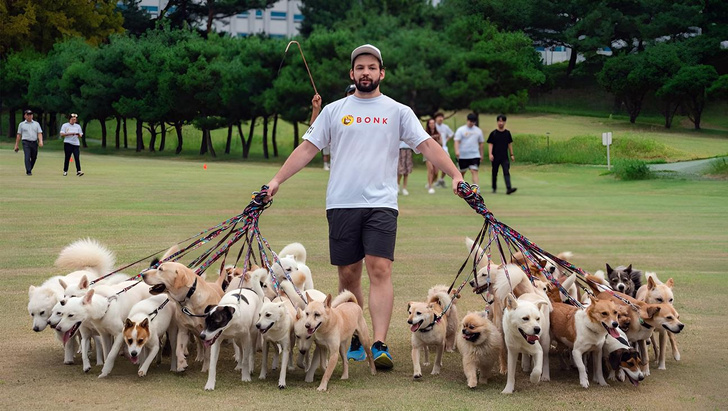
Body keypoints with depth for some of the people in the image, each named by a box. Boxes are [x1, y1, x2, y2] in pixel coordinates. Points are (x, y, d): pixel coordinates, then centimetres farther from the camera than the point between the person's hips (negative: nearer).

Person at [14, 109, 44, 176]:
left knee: (34, 158, 7)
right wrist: (16, 145, 7)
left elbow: (39, 133, 5)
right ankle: (28, 171, -16)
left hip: (34, 143, 3)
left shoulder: (36, 124, 14)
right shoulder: (21, 124, 10)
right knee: (27, 157, -15)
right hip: (26, 143, -3)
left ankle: (29, 169, 26)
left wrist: (40, 141, -13)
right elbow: (19, 135, 10)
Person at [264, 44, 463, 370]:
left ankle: (379, 345, -17)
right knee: (348, 275, 6)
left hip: (381, 204, -2)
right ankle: (354, 342, 18)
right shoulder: (334, 111, 12)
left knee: (380, 270, -14)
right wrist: (277, 180, 2)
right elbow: (308, 148, 11)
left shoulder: (398, 111, 8)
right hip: (341, 204, 2)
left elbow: (427, 145, 2)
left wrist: (455, 174, -11)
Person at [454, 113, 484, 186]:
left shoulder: (478, 130, 10)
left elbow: (481, 143, 18)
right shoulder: (461, 130, 0)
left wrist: (481, 155, 18)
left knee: (474, 172, -12)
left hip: (475, 155, 1)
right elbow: (457, 141, -9)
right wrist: (457, 151, -25)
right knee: (462, 172, 9)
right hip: (463, 156, -1)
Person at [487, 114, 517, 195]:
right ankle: (494, 188, 23)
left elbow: (510, 144, 14)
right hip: (495, 157, -1)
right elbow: (490, 144, -3)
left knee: (506, 172, -12)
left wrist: (511, 155, 13)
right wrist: (490, 154, -16)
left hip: (504, 157, 1)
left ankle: (508, 188, -22)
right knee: (495, 173, 9)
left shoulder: (507, 133, 7)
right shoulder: (493, 133, -1)